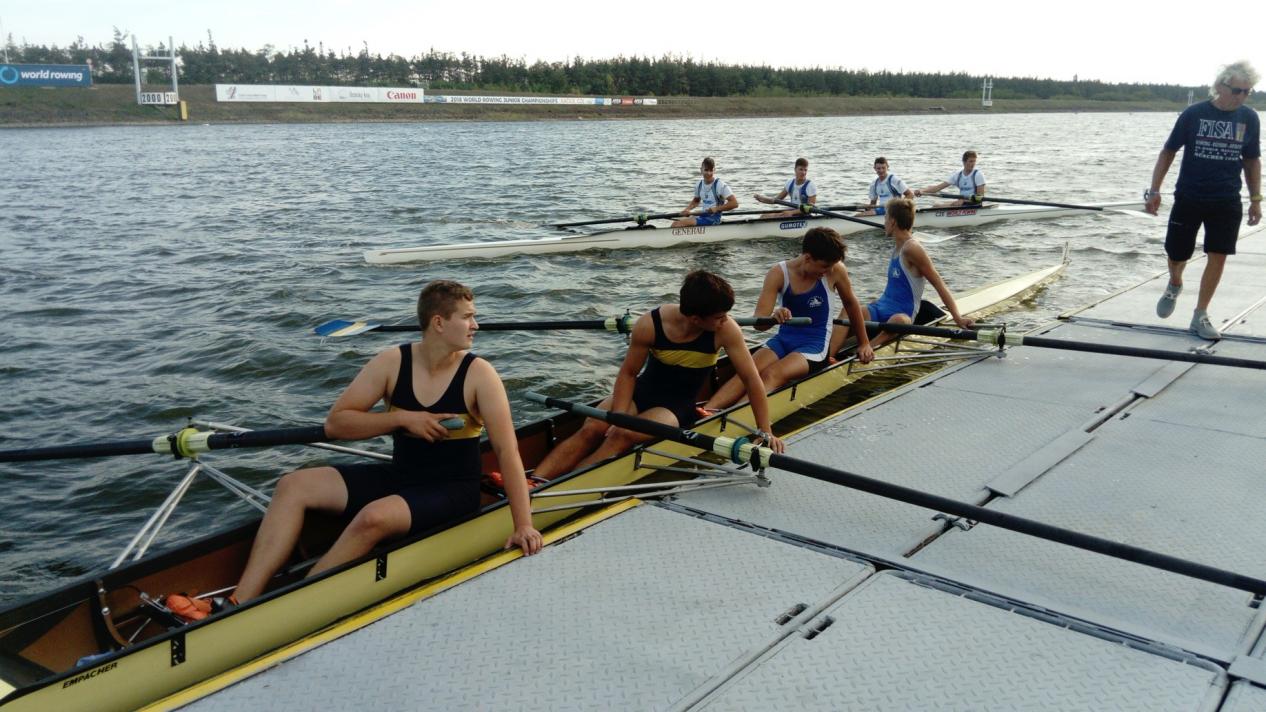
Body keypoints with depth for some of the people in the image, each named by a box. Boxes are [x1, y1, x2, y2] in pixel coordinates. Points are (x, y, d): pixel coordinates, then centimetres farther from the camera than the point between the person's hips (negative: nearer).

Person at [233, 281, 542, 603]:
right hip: (398, 476, 5)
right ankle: (241, 605, -17)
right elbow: (335, 423, -4)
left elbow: (507, 451, -17)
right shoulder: (392, 362, -4)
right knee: (294, 486, -10)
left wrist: (523, 524, -24)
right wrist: (403, 418, -18)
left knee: (375, 517, -33)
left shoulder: (479, 374, -13)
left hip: (453, 491, -5)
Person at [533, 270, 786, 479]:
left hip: (678, 407, -2)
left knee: (624, 436, -30)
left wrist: (765, 431, -15)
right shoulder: (650, 324, -19)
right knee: (591, 430, -23)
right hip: (641, 392, 2)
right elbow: (628, 373, -9)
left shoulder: (725, 329, -21)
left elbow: (751, 378, -15)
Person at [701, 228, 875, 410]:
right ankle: (705, 412, -49)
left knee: (771, 375, -32)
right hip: (783, 340, 3)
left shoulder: (835, 270, -8)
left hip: (815, 346, -2)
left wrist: (864, 343, 19)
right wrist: (774, 316, -38)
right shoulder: (779, 273, -8)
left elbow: (850, 303, 11)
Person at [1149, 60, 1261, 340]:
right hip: (1188, 198, -2)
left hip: (1227, 202, 2)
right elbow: (1168, 152, -1)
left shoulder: (1249, 119, 1)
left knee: (1217, 256, -3)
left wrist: (1256, 199, 8)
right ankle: (1175, 285, 38)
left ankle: (1200, 315, 10)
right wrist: (1154, 190, -7)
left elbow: (1252, 160, 11)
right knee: (1176, 254, 3)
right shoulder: (1194, 114, -7)